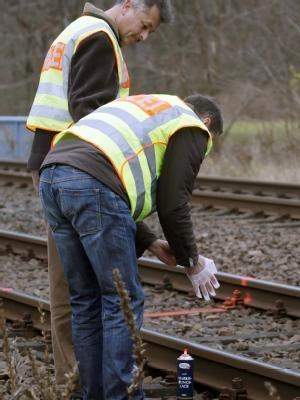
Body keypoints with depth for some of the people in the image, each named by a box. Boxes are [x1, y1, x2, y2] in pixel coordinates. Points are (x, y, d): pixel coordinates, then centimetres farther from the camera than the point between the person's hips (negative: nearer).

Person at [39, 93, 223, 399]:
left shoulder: (141, 107, 36)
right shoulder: (193, 130, 12)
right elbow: (172, 204, 4)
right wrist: (192, 263, 16)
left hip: (52, 177, 8)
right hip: (93, 187, -8)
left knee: (86, 301, 16)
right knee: (123, 301, 2)